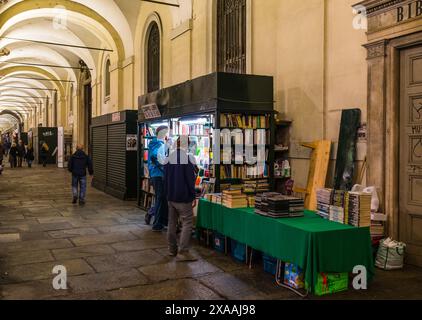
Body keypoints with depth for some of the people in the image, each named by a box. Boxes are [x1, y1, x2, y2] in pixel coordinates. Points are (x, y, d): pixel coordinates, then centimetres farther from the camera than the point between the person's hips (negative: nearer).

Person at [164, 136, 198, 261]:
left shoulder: (169, 157, 9)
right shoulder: (188, 158, -14)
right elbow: (190, 179, -15)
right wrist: (194, 196, -8)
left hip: (170, 197, 8)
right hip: (183, 197, -8)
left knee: (172, 223, 13)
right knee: (187, 223, -3)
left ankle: (172, 249, 21)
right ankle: (183, 252, -7)